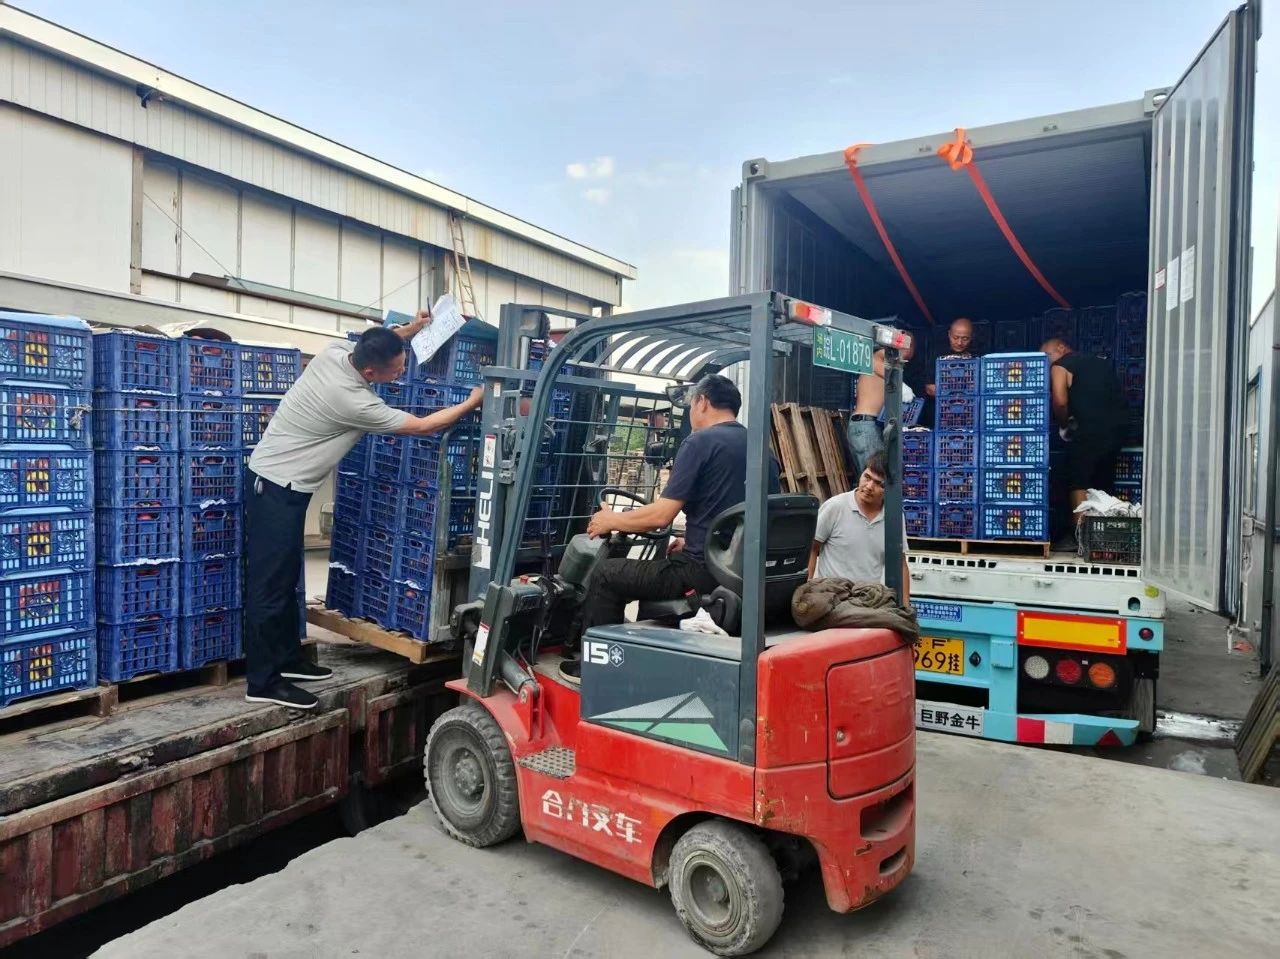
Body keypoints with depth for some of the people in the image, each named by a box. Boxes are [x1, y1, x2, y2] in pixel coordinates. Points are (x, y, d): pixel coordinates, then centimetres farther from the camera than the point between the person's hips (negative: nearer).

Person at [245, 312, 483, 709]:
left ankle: (287, 660, 25)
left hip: (277, 481, 10)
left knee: (286, 576, 15)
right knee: (270, 584, -5)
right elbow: (423, 427, -17)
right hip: (277, 487, -10)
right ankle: (262, 682, 2)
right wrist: (473, 402, -8)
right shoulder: (354, 402, -27)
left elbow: (380, 345, 20)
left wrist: (412, 328, 10)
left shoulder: (336, 350, -5)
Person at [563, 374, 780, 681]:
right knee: (661, 564, 32)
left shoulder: (700, 442, -11)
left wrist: (610, 521, 2)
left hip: (705, 572, -8)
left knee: (606, 575, 8)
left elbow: (661, 515, -15)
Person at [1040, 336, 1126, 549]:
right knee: (1103, 483, 14)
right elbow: (1119, 396, 18)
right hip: (1117, 427, 7)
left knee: (1078, 483, -1)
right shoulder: (1099, 362, 24)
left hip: (1090, 430, -7)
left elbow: (1060, 402, -12)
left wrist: (1064, 424, 2)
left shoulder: (1060, 366, 2)